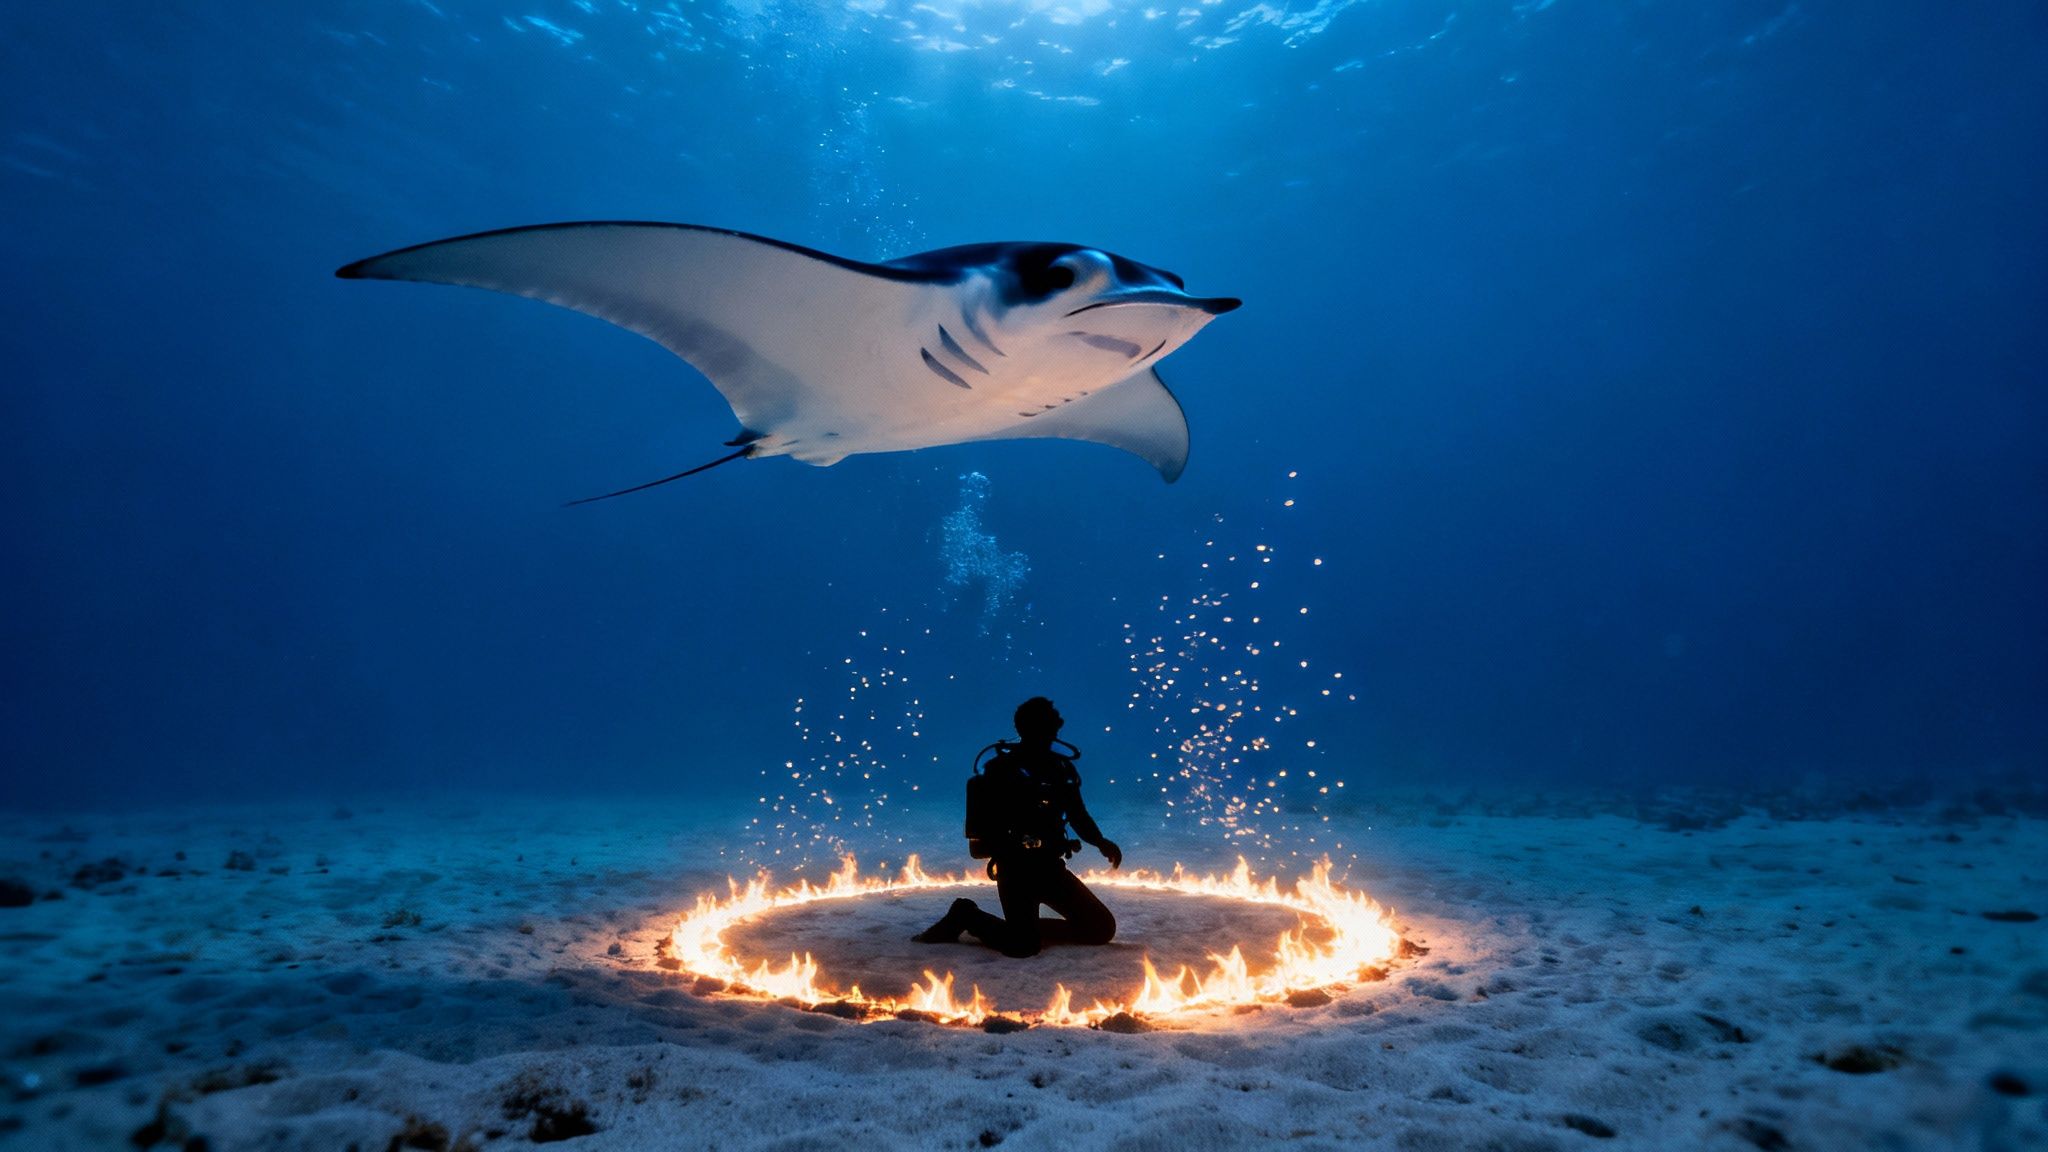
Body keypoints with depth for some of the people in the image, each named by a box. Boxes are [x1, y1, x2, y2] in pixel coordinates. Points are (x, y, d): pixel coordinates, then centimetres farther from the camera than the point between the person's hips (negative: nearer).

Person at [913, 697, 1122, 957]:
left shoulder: (1062, 769, 8)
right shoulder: (1002, 769, -10)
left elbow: (1079, 817, 14)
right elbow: (984, 827, -15)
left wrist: (1102, 843, -5)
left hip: (1051, 867, 6)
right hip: (1016, 869, -6)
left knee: (1103, 927, 1)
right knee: (1024, 945, -23)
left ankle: (1031, 928, 20)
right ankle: (967, 916, 6)